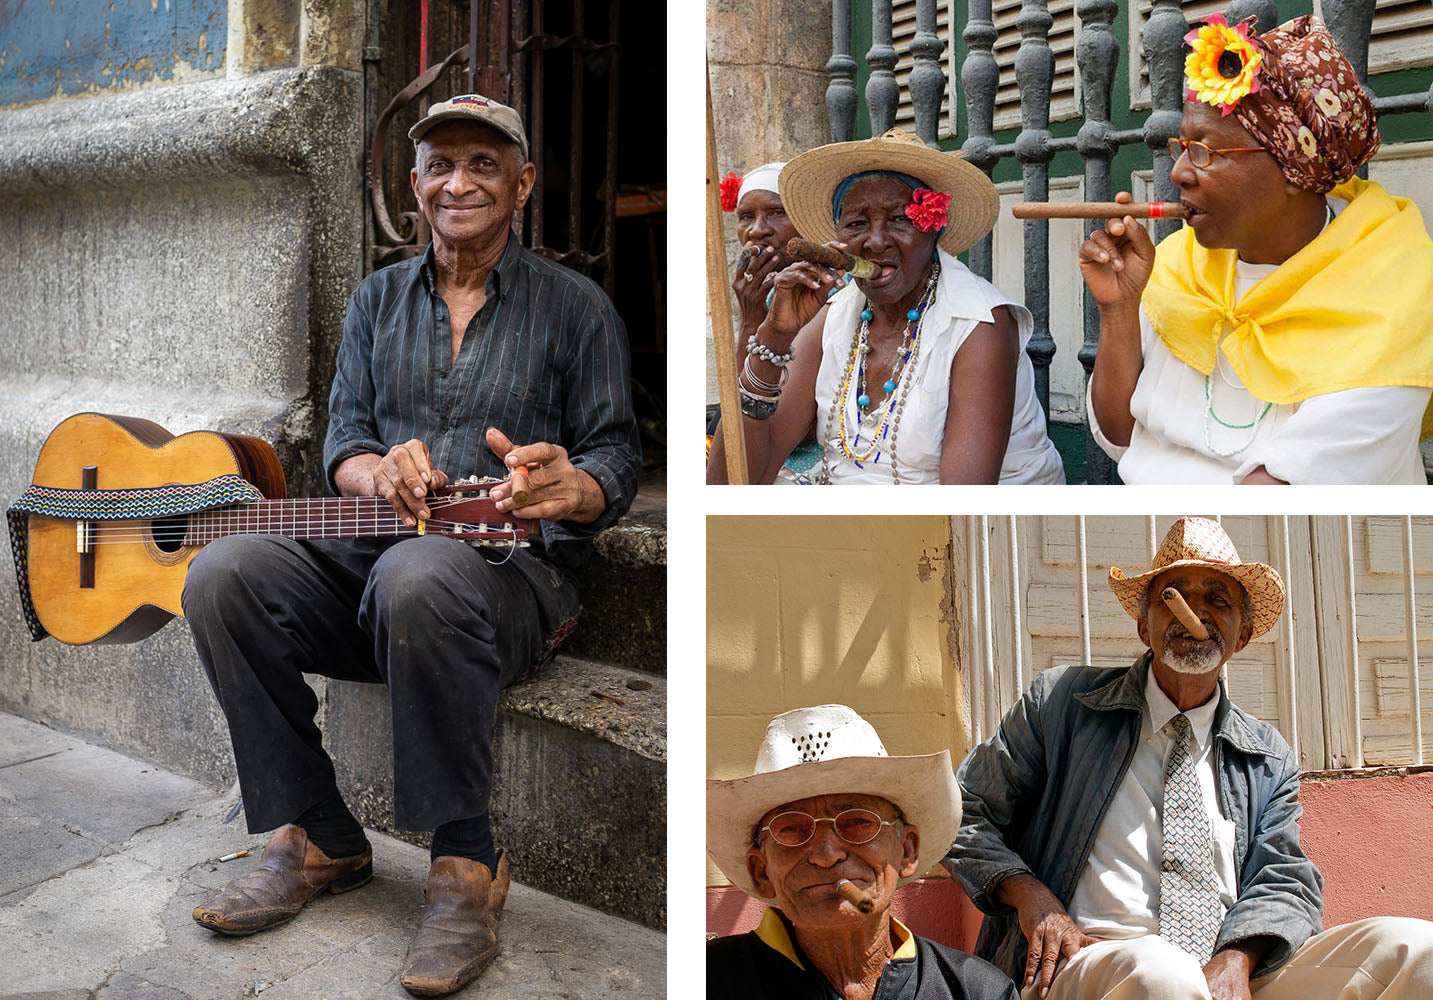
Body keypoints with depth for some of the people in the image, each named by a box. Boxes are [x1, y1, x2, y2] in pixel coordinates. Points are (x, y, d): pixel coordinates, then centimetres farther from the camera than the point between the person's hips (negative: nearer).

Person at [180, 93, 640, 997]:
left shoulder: (575, 306, 7)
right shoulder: (380, 298, 18)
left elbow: (617, 456, 3)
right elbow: (344, 438, 12)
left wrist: (573, 488, -23)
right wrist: (381, 473, -14)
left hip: (513, 566, -4)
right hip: (375, 551, 5)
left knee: (417, 577, -40)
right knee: (222, 574, -22)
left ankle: (467, 863, -22)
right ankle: (318, 840, -8)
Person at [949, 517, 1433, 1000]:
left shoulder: (1270, 762, 20)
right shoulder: (1061, 702, 10)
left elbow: (1284, 884, 9)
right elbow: (967, 812, 11)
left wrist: (1234, 961, -13)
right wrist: (1031, 896, -7)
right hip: (1081, 959, -2)